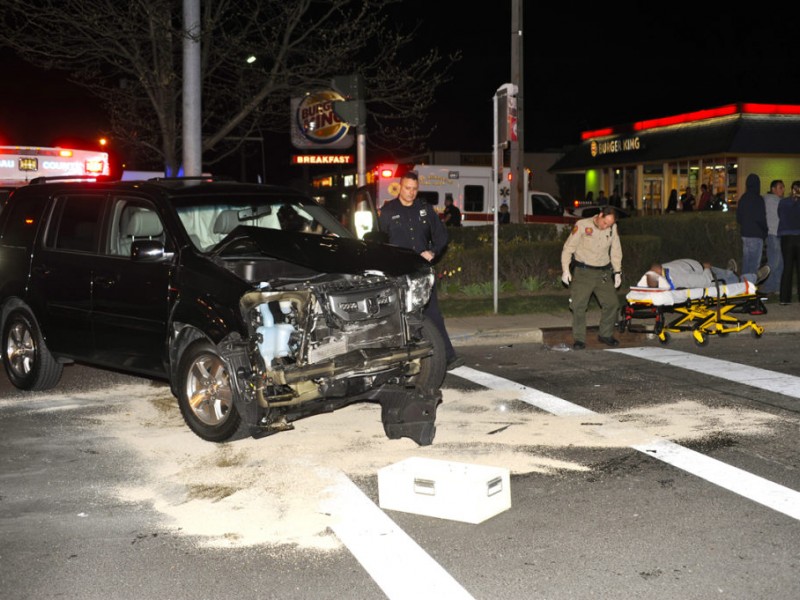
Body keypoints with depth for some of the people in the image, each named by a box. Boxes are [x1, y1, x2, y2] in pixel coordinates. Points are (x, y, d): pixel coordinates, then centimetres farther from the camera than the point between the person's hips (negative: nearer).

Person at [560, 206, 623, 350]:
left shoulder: (613, 228, 4)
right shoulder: (582, 225, -9)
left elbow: (616, 251, 14)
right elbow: (568, 248, -6)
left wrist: (617, 272, 9)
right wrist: (565, 269, -11)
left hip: (603, 273, 4)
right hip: (583, 272, -4)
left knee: (612, 303, 3)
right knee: (579, 305, -7)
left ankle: (606, 334, 20)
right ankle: (579, 339, 1)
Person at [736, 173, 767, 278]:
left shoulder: (742, 198, 8)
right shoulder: (758, 199, -13)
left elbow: (738, 218, 14)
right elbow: (761, 218, -14)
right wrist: (765, 231, 0)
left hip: (744, 233, 7)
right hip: (756, 234, -7)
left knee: (746, 261, 14)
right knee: (755, 263, -4)